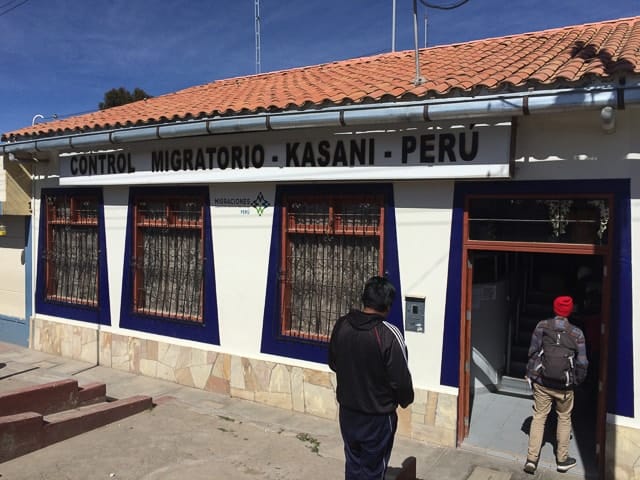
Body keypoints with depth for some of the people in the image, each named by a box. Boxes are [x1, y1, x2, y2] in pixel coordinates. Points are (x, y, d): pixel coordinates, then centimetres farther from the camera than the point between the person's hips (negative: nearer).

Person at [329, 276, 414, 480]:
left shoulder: (341, 325, -6)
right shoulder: (389, 334, -24)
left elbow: (333, 364, 7)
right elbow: (400, 379, -18)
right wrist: (405, 401, 3)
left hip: (347, 410, 5)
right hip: (378, 416, -5)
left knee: (353, 463, 22)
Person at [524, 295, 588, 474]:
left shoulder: (542, 326, -8)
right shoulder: (577, 333, -9)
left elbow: (533, 352, -6)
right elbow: (582, 362, -4)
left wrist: (531, 375, 5)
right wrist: (577, 381, 12)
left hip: (542, 382, 0)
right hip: (565, 385, 0)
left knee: (539, 417, 9)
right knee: (564, 418, 18)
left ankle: (531, 459, 6)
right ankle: (562, 459, 28)